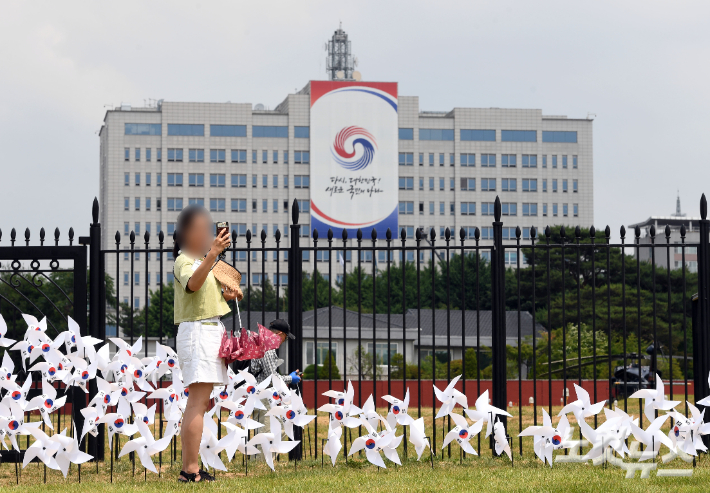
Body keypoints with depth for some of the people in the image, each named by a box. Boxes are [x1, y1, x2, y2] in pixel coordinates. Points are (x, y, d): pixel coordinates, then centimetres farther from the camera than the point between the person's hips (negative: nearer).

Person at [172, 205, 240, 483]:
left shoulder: (201, 260, 19)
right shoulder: (184, 261, -11)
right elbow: (193, 284, -33)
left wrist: (225, 295, 12)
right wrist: (212, 254, -45)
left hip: (210, 331, 10)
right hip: (197, 331, -10)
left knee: (200, 403, 11)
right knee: (198, 402, -15)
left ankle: (189, 468, 14)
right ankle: (190, 470, -18)